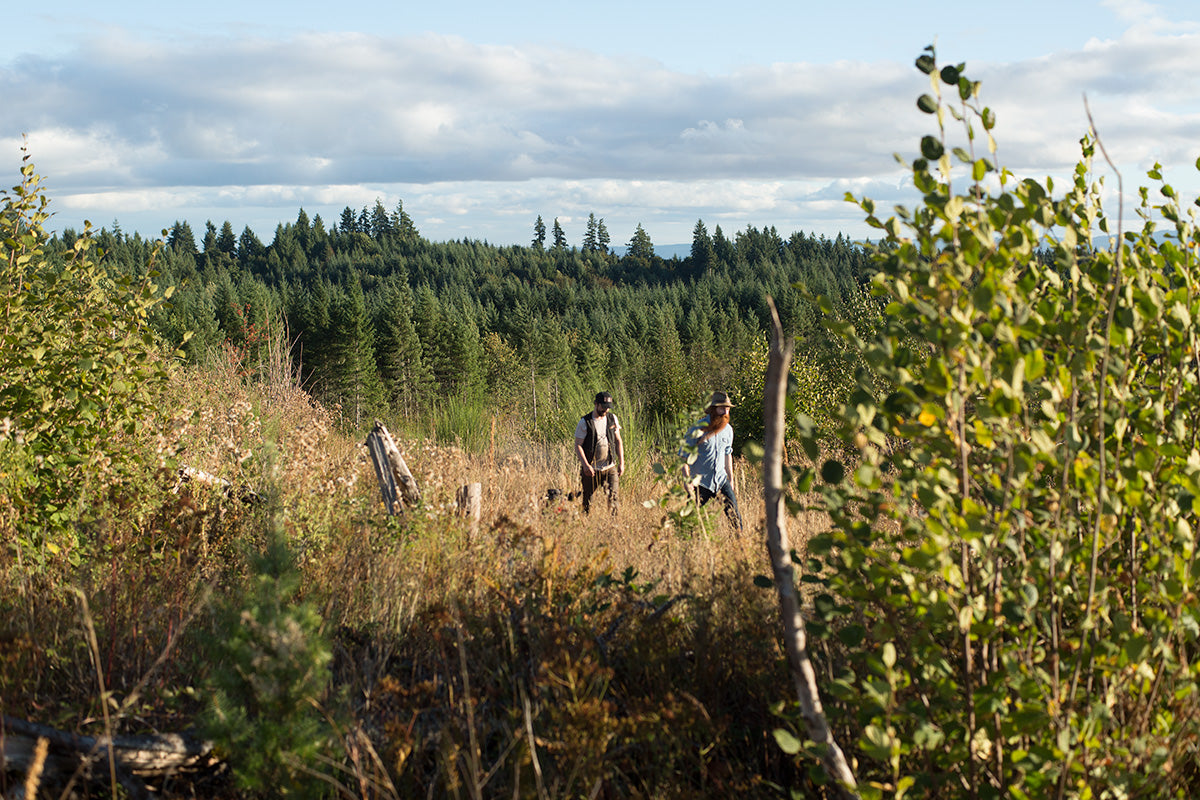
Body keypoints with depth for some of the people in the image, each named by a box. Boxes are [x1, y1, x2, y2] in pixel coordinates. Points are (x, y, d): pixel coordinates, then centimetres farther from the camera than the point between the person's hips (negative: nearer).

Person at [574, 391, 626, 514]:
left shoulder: (612, 419, 5)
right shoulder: (585, 422, -7)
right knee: (588, 501, 3)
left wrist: (621, 463, 7)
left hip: (610, 467, 2)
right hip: (591, 470, -2)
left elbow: (618, 441, 13)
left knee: (613, 498, -9)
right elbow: (578, 445, -8)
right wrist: (585, 465, -20)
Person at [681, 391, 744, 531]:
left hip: (721, 479, 5)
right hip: (701, 482, -5)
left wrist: (731, 478, 22)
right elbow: (683, 455, -8)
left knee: (734, 513, -3)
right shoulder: (698, 429, -12)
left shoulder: (728, 429, 6)